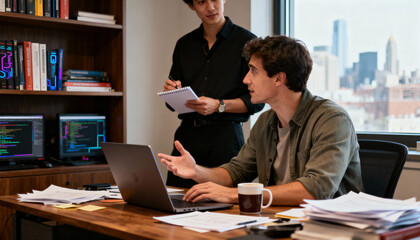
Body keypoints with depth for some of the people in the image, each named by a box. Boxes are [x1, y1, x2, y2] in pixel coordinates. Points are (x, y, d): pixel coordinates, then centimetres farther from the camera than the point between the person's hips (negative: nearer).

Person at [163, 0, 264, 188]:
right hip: (187, 134, 4)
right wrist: (172, 92, -3)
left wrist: (219, 106, -16)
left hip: (225, 136, -4)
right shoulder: (184, 44, 14)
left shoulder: (246, 41, 0)